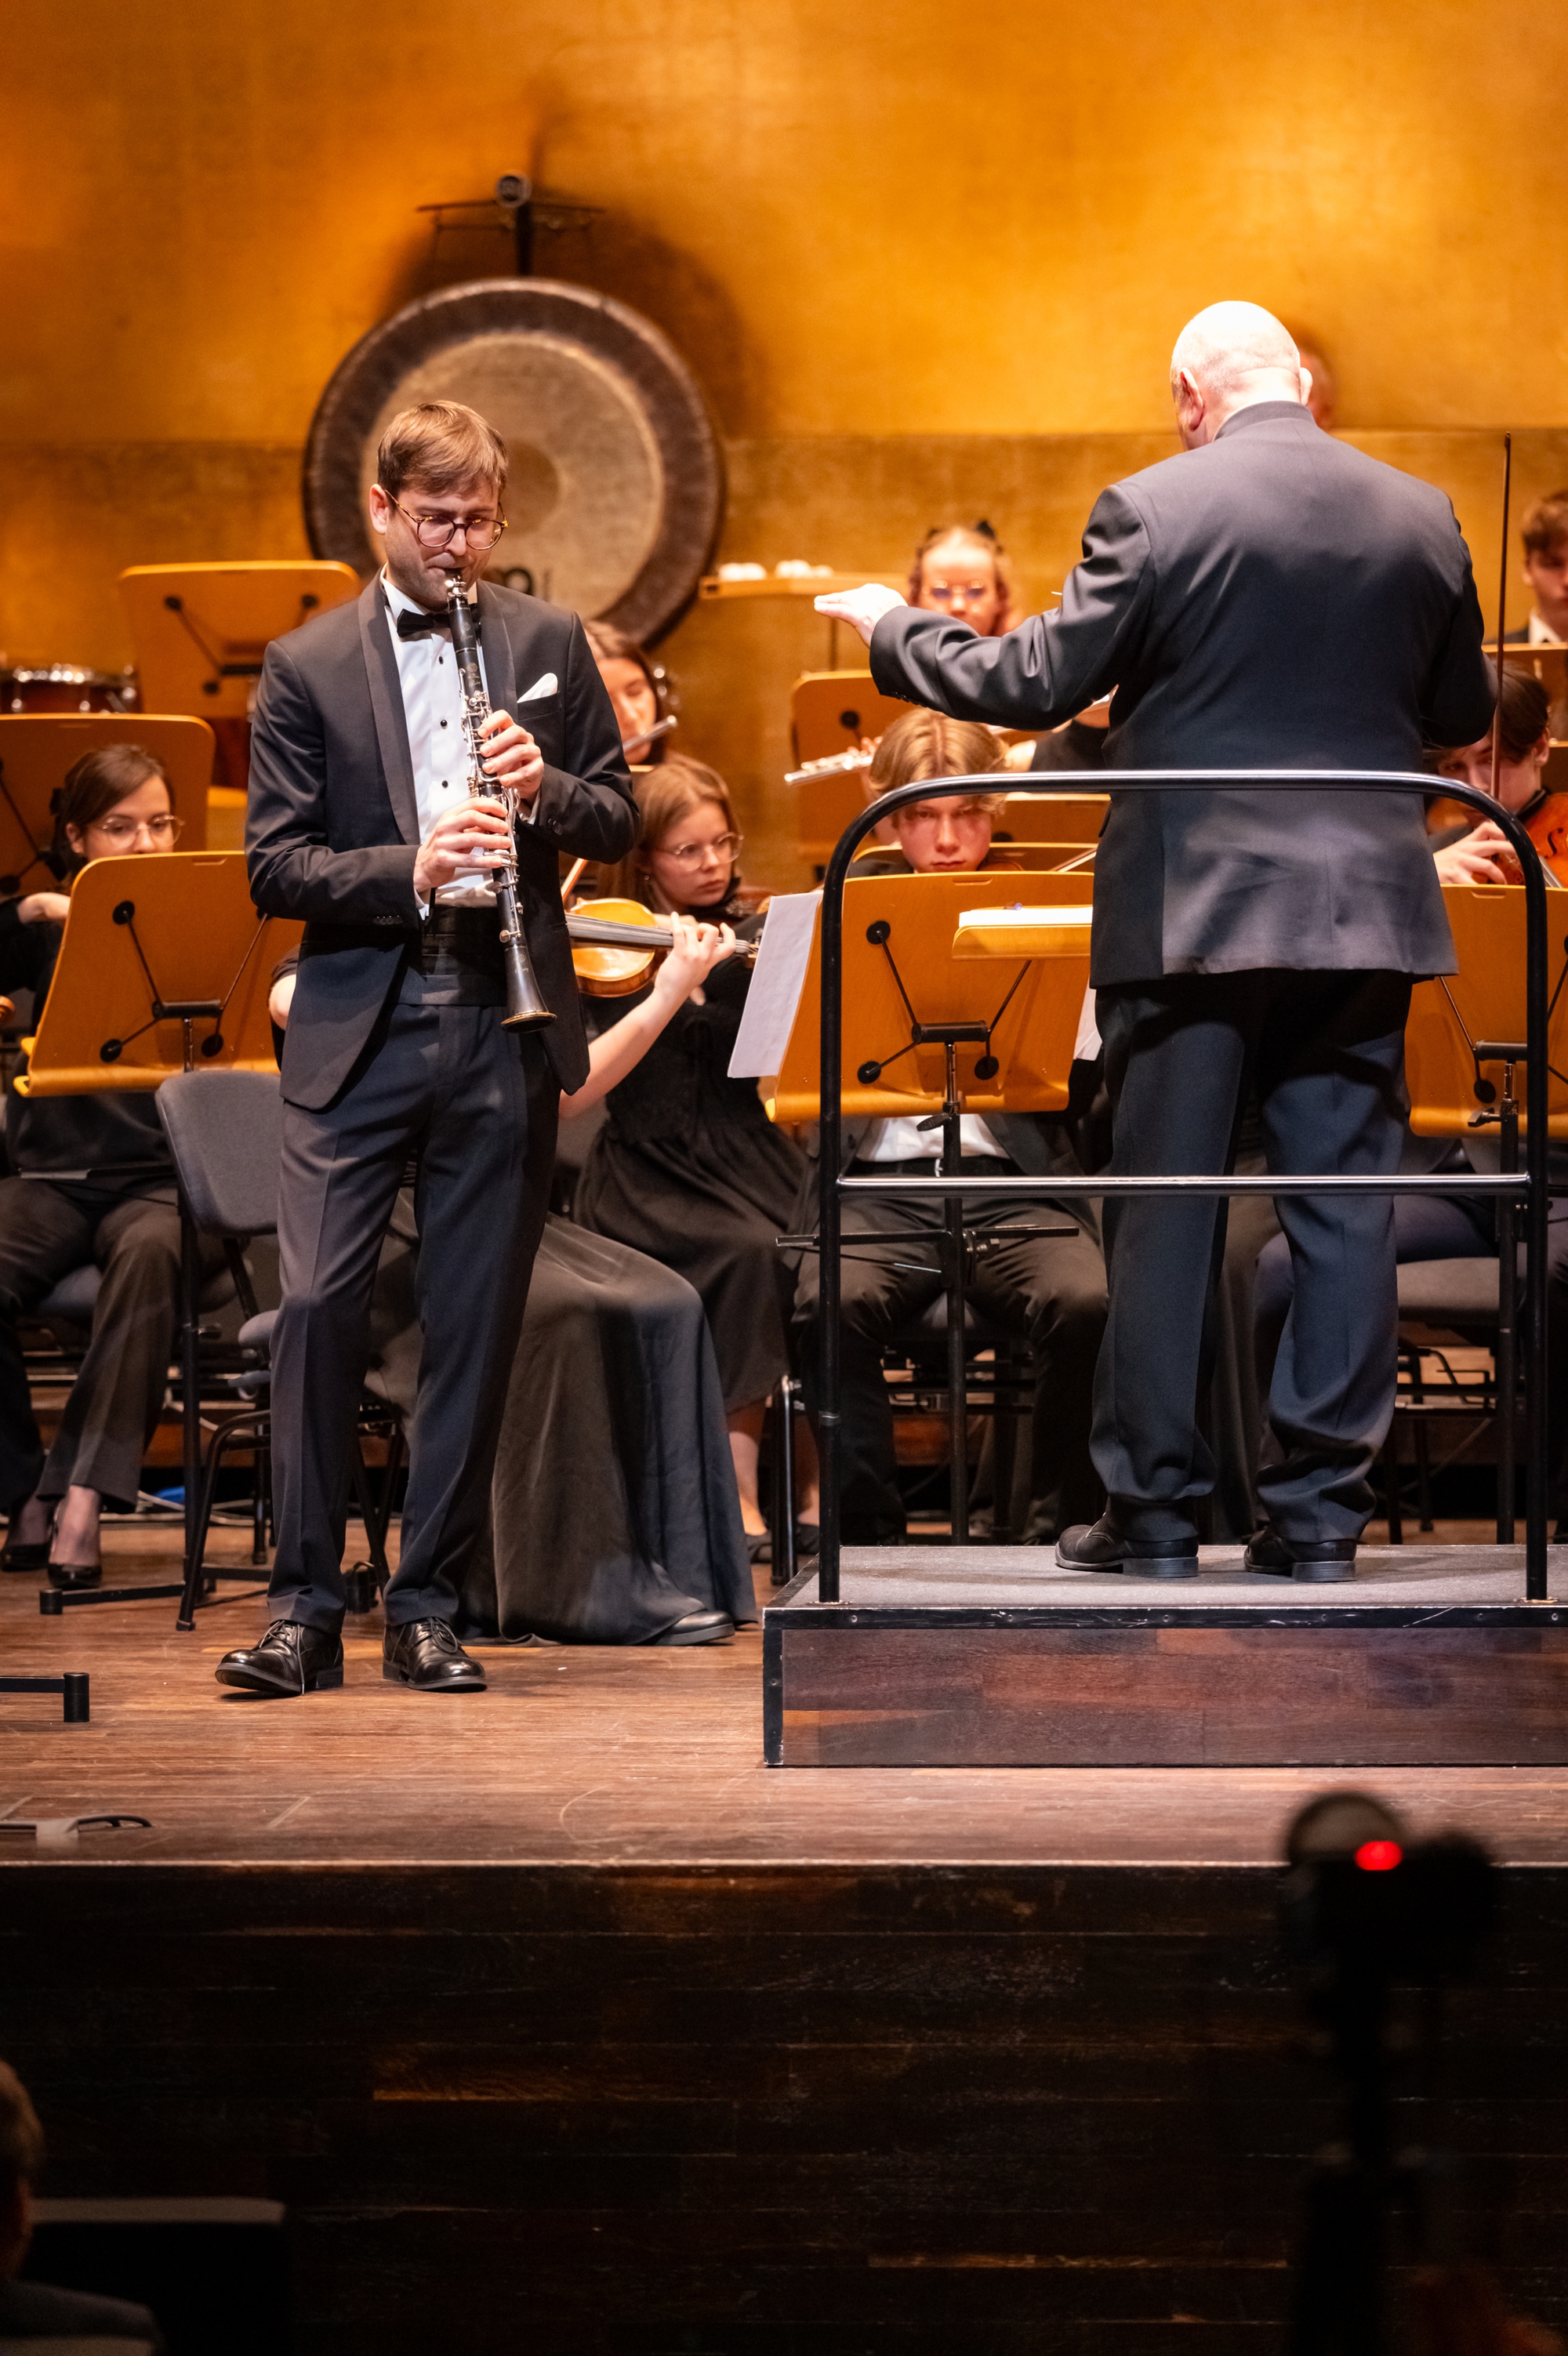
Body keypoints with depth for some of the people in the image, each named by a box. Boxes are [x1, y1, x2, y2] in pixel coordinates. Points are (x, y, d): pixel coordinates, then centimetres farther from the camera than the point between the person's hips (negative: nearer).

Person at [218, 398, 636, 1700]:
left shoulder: (549, 642, 9)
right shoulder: (307, 665, 3)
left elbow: (619, 818, 11)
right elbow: (274, 865, -2)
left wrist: (546, 791, -10)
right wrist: (409, 869, -18)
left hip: (504, 1028, 2)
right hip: (357, 1030, -2)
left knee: (475, 1327, 4)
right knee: (317, 1308, -9)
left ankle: (429, 1607, 12)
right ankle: (305, 1605, 1)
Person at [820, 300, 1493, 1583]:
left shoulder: (1154, 510, -8)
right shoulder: (1422, 518, 4)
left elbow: (1036, 683, -6)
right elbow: (1463, 711, 14)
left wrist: (894, 629, 10)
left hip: (1191, 907, -3)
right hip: (1365, 902, 3)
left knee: (1167, 1210, 4)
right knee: (1343, 1208, 6)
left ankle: (1154, 1510, 7)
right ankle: (1322, 1513, 7)